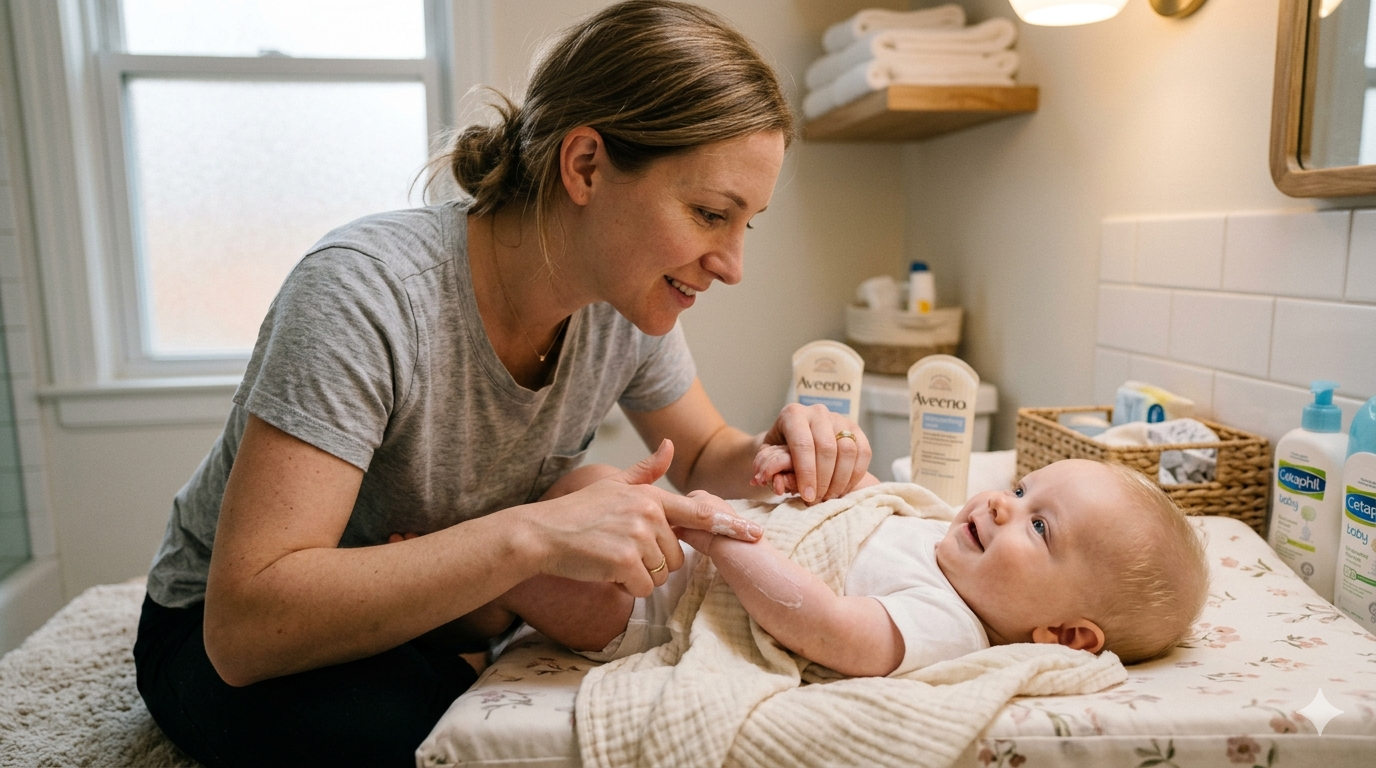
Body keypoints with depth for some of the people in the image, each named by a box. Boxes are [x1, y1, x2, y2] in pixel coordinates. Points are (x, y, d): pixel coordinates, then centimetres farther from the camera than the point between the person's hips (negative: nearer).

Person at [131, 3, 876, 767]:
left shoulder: (628, 301, -13)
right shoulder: (366, 290, -32)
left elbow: (701, 457, 3)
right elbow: (244, 623, -34)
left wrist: (768, 458, -20)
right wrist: (533, 533, -44)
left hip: (439, 618, 4)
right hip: (221, 637, -3)